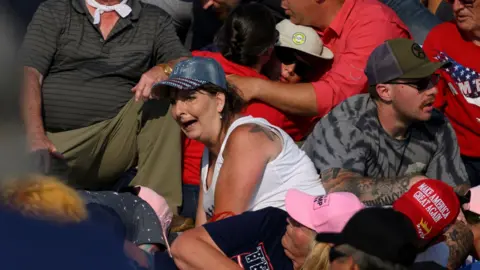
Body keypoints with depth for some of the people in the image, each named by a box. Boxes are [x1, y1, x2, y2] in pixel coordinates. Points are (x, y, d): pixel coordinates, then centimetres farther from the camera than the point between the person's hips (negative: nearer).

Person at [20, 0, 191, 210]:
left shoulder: (155, 21, 17)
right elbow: (29, 75, 0)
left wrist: (162, 70, -21)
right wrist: (36, 137, -18)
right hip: (52, 143, -2)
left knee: (165, 95, -24)